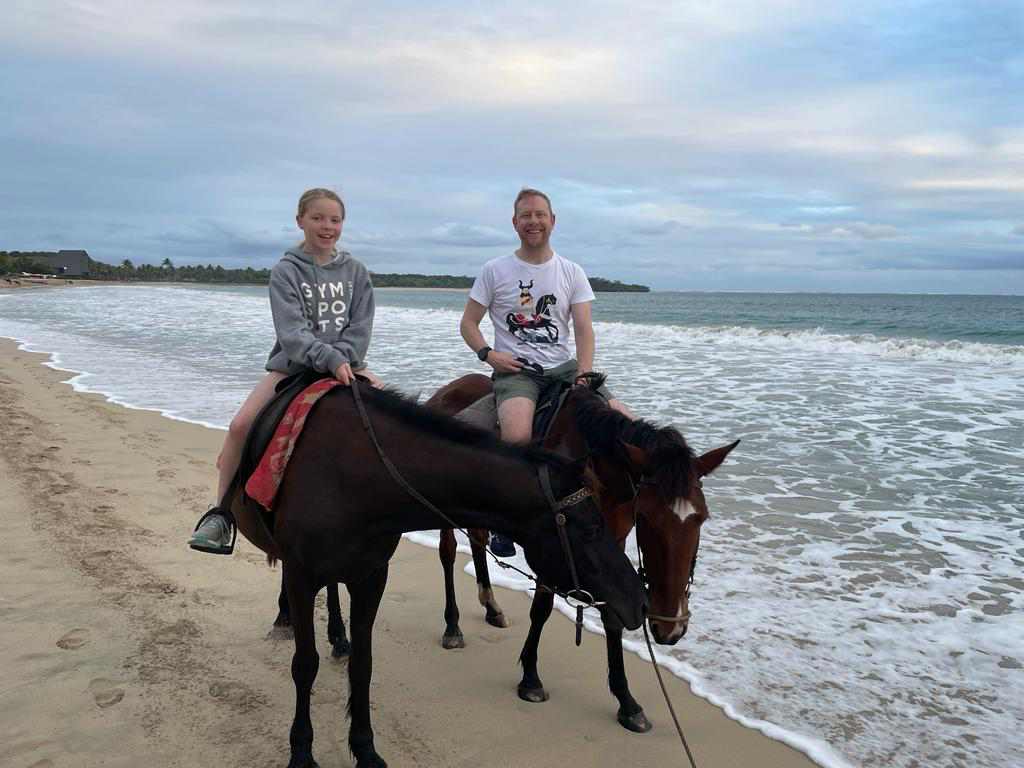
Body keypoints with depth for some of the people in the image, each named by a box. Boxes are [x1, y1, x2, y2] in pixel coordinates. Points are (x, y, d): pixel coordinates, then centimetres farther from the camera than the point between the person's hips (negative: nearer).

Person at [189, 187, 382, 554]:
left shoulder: (355, 271, 6)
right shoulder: (285, 271, -4)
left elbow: (360, 327, 0)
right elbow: (292, 331, -17)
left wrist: (343, 361, -18)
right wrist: (330, 359, -31)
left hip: (345, 365, 3)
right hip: (292, 365, -2)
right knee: (241, 425, -20)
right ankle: (221, 514, -5)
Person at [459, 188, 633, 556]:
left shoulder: (572, 272, 9)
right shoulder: (494, 271, 4)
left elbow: (583, 330, 1)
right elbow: (468, 323, 8)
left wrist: (584, 375, -15)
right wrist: (487, 353, -10)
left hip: (562, 366, 3)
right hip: (515, 370, -3)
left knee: (627, 424, -14)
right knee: (517, 435, -35)